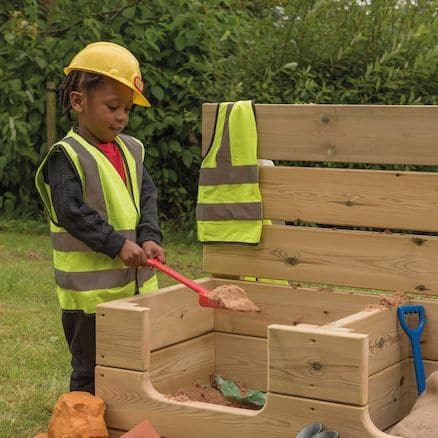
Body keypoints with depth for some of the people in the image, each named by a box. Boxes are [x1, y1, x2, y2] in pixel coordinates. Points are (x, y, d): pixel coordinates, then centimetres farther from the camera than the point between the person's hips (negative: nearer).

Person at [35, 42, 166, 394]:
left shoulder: (130, 150, 10)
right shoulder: (66, 156, -12)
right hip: (90, 289, -7)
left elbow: (146, 196, 7)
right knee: (91, 372, 3)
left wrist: (150, 237, -10)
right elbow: (71, 212, -20)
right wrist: (117, 244, -23)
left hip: (137, 283, 7)